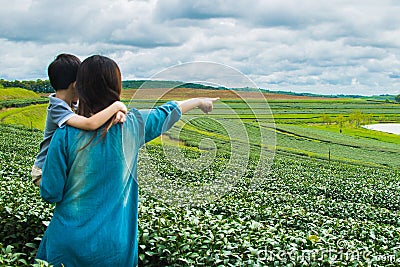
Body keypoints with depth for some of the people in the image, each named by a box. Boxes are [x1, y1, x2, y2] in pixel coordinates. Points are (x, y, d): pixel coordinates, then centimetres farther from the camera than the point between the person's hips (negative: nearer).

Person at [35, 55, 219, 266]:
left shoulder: (66, 134, -16)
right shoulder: (132, 125, -10)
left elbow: (50, 194, -12)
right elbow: (166, 113, 10)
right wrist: (199, 101, 30)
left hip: (69, 240, -1)